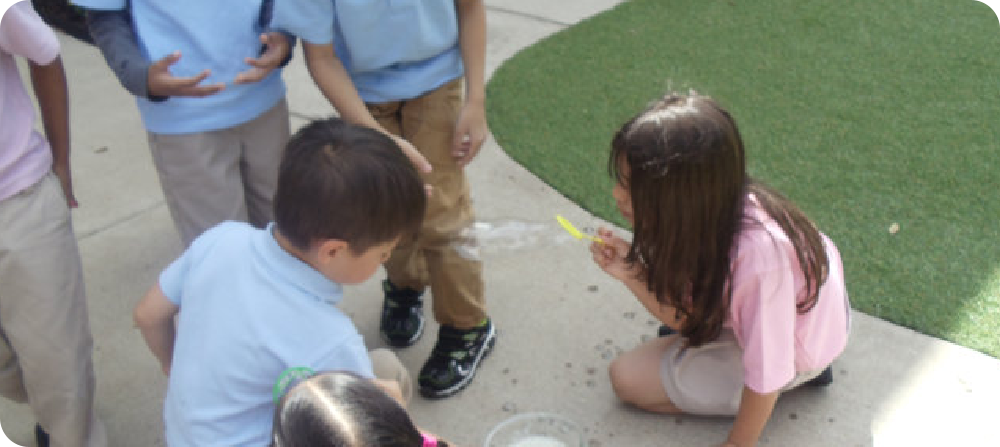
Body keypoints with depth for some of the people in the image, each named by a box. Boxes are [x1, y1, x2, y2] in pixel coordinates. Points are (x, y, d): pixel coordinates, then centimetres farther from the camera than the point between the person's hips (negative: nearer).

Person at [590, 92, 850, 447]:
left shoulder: (759, 261, -41)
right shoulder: (708, 211, -20)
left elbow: (765, 376, -28)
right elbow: (690, 316, -9)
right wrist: (631, 271, -24)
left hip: (794, 350, -6)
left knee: (629, 380, -5)